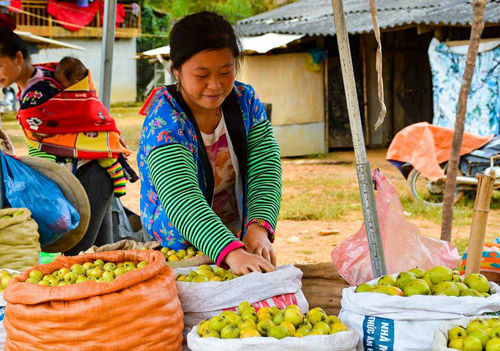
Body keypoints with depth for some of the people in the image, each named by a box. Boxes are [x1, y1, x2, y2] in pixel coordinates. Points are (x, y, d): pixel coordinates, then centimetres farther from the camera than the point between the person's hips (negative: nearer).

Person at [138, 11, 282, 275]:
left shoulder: (245, 101, -1)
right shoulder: (163, 124, -18)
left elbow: (265, 169, -10)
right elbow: (182, 199, -31)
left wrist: (258, 227, -29)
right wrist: (231, 253, -46)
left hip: (239, 241, 4)